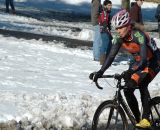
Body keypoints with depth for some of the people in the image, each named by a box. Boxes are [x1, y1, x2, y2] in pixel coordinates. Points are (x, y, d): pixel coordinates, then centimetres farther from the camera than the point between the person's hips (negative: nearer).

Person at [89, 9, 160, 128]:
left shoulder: (139, 36, -33)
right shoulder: (119, 38, -15)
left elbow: (144, 60, -41)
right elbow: (111, 56, -16)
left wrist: (130, 72, -57)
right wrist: (100, 72, -30)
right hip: (139, 62, 7)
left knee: (142, 84, -29)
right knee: (127, 90, -9)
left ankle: (146, 119, -24)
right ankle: (137, 121, 3)